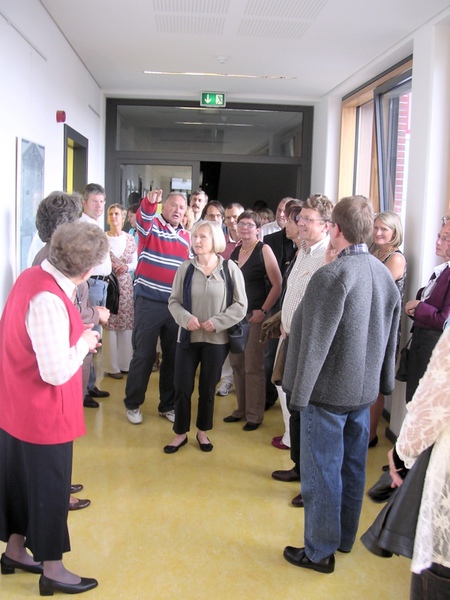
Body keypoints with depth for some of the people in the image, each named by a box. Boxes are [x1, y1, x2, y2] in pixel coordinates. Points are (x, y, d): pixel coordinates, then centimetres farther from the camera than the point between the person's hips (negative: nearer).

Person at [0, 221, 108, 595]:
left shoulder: (33, 276, -2)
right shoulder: (48, 299, -30)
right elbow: (57, 372, -29)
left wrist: (78, 337, 2)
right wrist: (84, 343, -14)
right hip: (42, 412, -9)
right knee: (49, 487, 9)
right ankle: (52, 570, 28)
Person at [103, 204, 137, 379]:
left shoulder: (130, 238, 8)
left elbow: (135, 263, 12)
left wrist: (127, 267, -7)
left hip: (126, 284, 3)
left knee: (127, 322, 5)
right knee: (109, 323, -3)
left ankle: (125, 363, 17)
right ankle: (112, 366, 6)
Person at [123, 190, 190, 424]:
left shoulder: (187, 237, 13)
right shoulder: (151, 225, -2)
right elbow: (142, 218, -26)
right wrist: (149, 202, -48)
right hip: (149, 302, -5)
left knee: (173, 356, 10)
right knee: (144, 354, 0)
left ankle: (167, 405, 24)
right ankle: (132, 404, 16)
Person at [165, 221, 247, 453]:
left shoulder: (230, 268, -7)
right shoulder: (185, 268, -4)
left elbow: (240, 305, -4)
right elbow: (174, 301, 2)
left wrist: (217, 322, -15)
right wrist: (186, 318, -17)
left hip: (216, 339, -1)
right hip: (187, 337, 1)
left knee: (207, 388, 12)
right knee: (182, 387, 4)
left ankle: (202, 432, 32)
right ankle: (181, 433, 23)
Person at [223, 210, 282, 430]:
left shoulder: (264, 250, -8)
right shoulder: (234, 249, 10)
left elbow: (277, 285, -11)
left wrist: (264, 310, -14)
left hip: (254, 315, -6)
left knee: (253, 366, -1)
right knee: (236, 363, 11)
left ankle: (254, 415, 11)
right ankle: (241, 409, 24)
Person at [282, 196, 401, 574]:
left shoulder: (331, 276, -22)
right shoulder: (385, 275, 2)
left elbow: (315, 342, -21)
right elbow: (390, 338, 10)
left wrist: (299, 393, -12)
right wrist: (384, 382, 20)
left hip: (328, 391, -7)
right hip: (364, 390, 8)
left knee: (322, 472, 6)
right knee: (353, 467, 19)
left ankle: (320, 551, 20)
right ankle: (344, 538, 36)